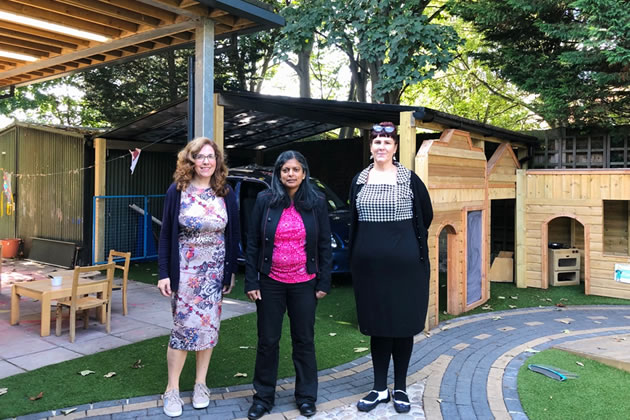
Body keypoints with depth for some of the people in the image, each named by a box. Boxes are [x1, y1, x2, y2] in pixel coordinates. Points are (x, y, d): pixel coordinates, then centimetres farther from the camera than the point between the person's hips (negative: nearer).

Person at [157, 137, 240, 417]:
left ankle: (200, 384, 24)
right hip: (185, 270, -2)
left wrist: (231, 271, 3)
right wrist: (164, 273, -7)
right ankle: (172, 390, 15)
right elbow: (166, 234, -3)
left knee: (208, 327, 8)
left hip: (215, 271, 2)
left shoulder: (226, 193, 0)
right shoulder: (177, 191, -5)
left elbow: (233, 234, 5)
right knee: (184, 327, 0)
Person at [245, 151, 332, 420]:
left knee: (304, 340, 12)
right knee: (267, 341, 9)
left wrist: (324, 283, -2)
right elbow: (252, 243, -1)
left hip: (304, 284, 0)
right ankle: (263, 397, 25)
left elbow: (325, 245, 2)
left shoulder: (317, 203, -1)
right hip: (271, 283, 0)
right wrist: (251, 282, -4)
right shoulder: (265, 200, -3)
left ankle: (306, 397, 28)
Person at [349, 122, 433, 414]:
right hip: (369, 263, 3)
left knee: (403, 324, 6)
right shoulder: (359, 181, 7)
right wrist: (354, 258, 12)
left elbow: (426, 216, 8)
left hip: (405, 263, -2)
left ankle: (400, 388, 21)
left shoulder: (409, 179, -1)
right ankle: (379, 388, 22)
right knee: (376, 324, 9)